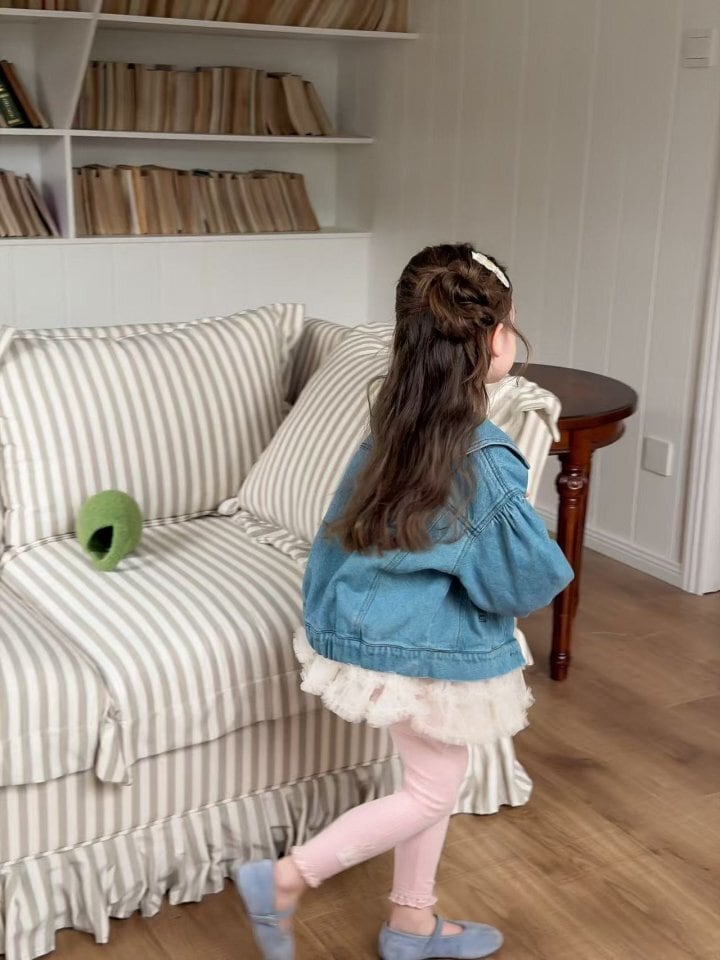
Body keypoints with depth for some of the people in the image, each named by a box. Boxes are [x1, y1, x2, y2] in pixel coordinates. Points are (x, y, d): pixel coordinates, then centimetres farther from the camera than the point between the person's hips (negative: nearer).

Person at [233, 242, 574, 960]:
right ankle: (284, 880, 12)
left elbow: (343, 528, 5)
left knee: (431, 781, 23)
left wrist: (328, 617, 17)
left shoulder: (394, 426, -4)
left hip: (368, 626, 8)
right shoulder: (486, 460, -27)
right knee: (432, 794, 13)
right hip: (428, 651, -8)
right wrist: (549, 570, 4)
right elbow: (527, 578, -18)